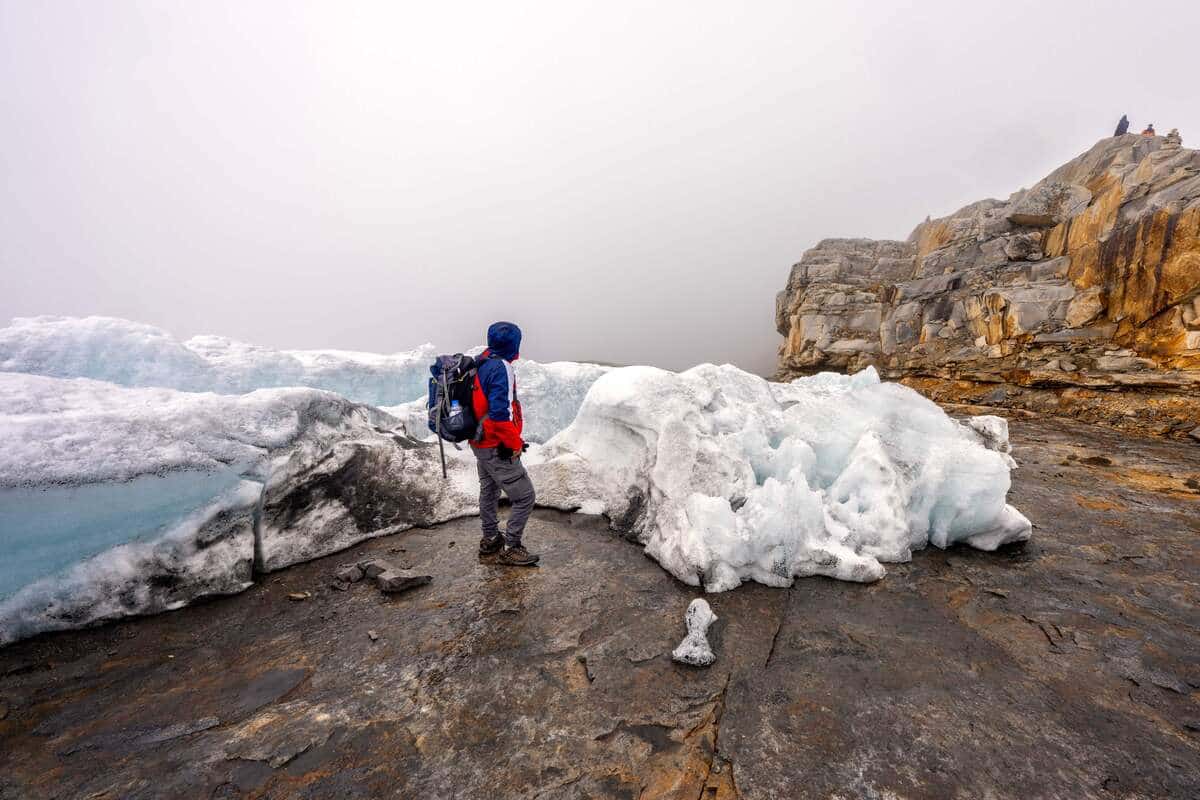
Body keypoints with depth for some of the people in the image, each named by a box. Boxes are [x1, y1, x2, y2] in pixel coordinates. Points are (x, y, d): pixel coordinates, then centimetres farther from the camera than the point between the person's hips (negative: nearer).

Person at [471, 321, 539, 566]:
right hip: (498, 449, -10)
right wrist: (515, 444, -17)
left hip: (479, 443, 10)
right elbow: (500, 413, -29)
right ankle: (511, 548, 11)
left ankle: (490, 539, 42)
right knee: (524, 497, 1)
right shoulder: (501, 368, -22)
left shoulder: (479, 364, 4)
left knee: (489, 490, 26)